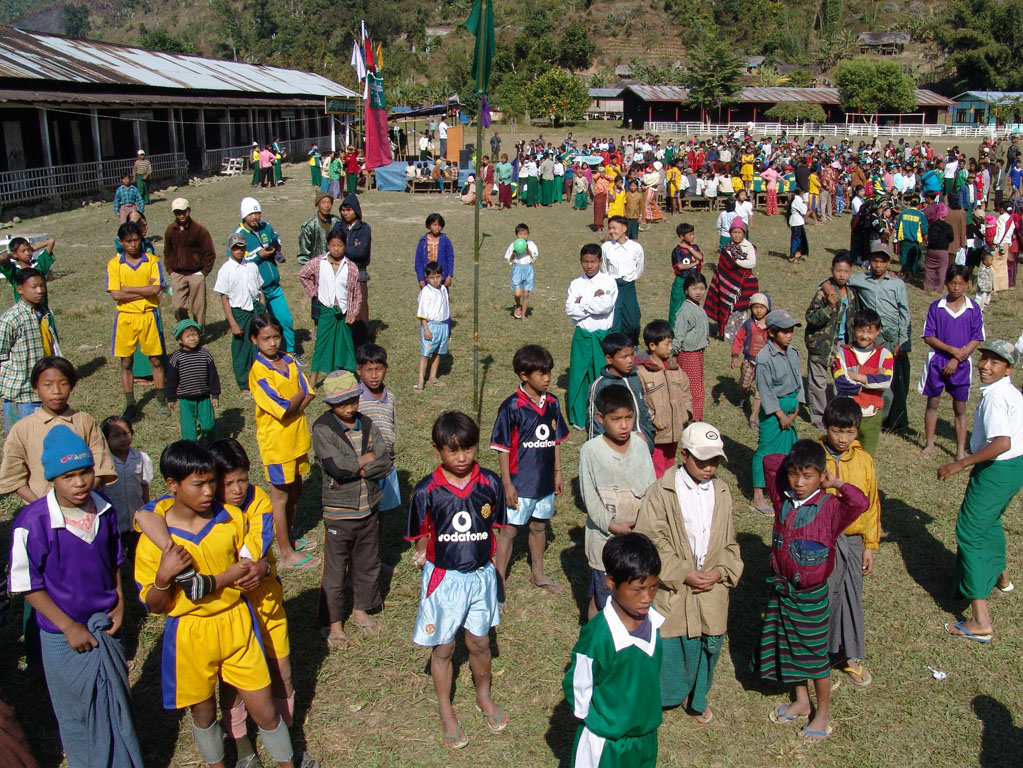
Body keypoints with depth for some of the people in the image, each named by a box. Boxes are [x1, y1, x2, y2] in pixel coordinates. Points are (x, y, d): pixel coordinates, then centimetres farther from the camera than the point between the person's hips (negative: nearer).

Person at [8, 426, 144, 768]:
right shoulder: (33, 522, -22)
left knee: (118, 709, 19)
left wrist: (119, 605, -1)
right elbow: (27, 585, -14)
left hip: (106, 626, 4)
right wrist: (69, 626, -15)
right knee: (77, 716, 14)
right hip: (65, 636, -4)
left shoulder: (104, 510, -6)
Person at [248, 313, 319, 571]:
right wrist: (299, 396, -7)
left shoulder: (290, 361, 2)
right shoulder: (258, 371, -19)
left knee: (295, 490, 18)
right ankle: (287, 554, 14)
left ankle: (287, 539, 36)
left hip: (297, 437, 7)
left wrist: (292, 406, -18)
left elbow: (308, 396, -2)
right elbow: (284, 409, -24)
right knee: (281, 496, 5)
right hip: (276, 441, -7)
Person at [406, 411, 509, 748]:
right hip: (443, 578, -2)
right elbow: (421, 535, -2)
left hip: (481, 575, 2)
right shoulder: (427, 490, -15)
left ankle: (484, 697, 44)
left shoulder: (490, 483, -10)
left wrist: (480, 555, 3)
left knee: (480, 643, 18)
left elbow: (494, 526, 3)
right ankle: (446, 711, 34)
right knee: (443, 648, 13)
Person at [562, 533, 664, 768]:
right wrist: (595, 720, -3)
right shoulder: (597, 636, -31)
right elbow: (577, 687, -16)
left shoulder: (652, 621, -12)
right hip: (605, 745, -5)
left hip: (647, 738, 5)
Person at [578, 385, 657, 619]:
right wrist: (611, 525, -18)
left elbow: (651, 488, 2)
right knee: (601, 597, 6)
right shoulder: (591, 450, -11)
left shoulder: (640, 446, 0)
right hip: (604, 536, -3)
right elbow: (589, 496, -11)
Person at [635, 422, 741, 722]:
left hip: (711, 590, 4)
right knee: (669, 645, 2)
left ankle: (696, 698, 37)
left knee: (708, 644, 13)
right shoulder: (661, 491, -10)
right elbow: (651, 540, -12)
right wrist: (683, 574, -16)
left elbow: (729, 542, 12)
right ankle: (663, 695, 28)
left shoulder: (722, 492, 5)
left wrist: (722, 571, -6)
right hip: (673, 588, -4)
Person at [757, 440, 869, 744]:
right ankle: (801, 702, 39)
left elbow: (861, 503, -35)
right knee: (787, 647, 19)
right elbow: (769, 461, 3)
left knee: (814, 652, 10)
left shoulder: (829, 506, -17)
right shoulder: (782, 499, -4)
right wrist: (792, 464, -2)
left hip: (811, 593, -5)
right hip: (780, 588, 5)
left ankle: (824, 713, 29)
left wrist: (836, 483, -22)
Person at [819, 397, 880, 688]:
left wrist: (870, 545, 8)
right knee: (824, 597, 4)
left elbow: (871, 503, 7)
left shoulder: (863, 460, -1)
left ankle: (852, 656, 26)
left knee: (852, 598, 11)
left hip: (853, 540, 3)